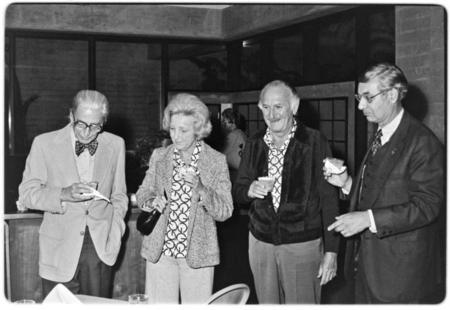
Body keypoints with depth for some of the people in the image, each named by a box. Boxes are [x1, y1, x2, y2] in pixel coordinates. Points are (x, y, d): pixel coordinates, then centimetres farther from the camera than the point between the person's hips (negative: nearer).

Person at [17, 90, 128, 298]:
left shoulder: (115, 145, 6)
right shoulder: (44, 143, -2)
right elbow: (26, 194, -2)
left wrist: (115, 233, 2)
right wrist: (64, 194, -18)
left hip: (100, 248, 2)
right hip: (59, 249, -1)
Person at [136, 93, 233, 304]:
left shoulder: (216, 161, -3)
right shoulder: (159, 157, 5)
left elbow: (225, 211, -6)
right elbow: (142, 194, 12)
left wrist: (200, 188, -23)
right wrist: (151, 202, -11)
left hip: (197, 253, -2)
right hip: (160, 251, 2)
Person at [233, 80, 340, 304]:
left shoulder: (314, 143, -8)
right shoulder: (254, 145, 5)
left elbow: (329, 199, -7)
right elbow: (237, 191, 13)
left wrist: (331, 252, -10)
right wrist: (249, 190, -12)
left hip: (303, 245, -4)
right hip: (260, 242, 4)